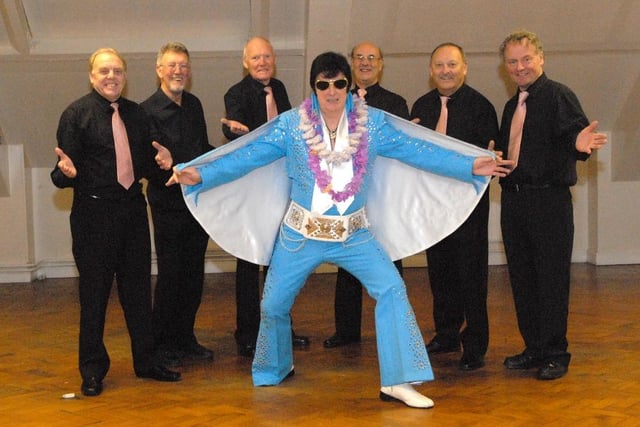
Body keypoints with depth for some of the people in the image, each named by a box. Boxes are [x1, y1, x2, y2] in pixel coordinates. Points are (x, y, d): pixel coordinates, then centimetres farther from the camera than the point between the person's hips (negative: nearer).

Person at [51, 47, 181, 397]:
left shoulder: (136, 114, 10)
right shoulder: (76, 114, -5)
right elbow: (63, 171, -8)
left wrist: (161, 162, -4)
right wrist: (67, 172, -31)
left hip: (133, 210, 5)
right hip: (94, 213, -5)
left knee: (138, 289, 12)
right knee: (94, 292, 3)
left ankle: (146, 361, 24)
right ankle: (92, 370, 16)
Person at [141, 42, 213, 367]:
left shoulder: (194, 105, 11)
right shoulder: (147, 111, -11)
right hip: (169, 205, -6)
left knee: (193, 274, 11)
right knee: (170, 275, -2)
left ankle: (186, 340, 23)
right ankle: (163, 344, 11)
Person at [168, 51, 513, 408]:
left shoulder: (373, 123, -6)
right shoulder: (290, 125, -9)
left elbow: (416, 150, -7)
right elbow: (248, 155, -12)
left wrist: (471, 167, -13)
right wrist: (200, 174, -24)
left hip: (354, 235, 1)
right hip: (300, 234, 0)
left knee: (392, 289, -16)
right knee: (274, 306, 8)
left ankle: (398, 382, -9)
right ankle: (273, 373, 37)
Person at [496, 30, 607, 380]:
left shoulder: (558, 95, -7)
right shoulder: (511, 107, 17)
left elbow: (574, 129, -22)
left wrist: (579, 142, -42)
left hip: (550, 200, -8)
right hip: (513, 199, 8)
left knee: (552, 278, -2)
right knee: (521, 276, 12)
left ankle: (556, 354, 7)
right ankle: (534, 348, 23)